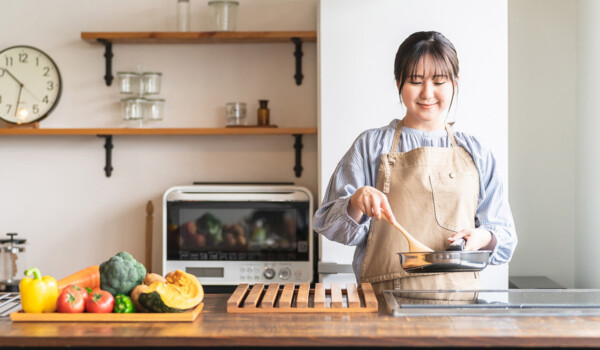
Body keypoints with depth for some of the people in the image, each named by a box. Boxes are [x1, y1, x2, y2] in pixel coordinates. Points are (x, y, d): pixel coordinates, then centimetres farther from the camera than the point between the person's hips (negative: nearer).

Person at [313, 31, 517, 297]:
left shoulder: (475, 152, 17)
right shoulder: (371, 145, 11)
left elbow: (504, 234, 19)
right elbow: (330, 224, 7)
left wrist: (482, 237, -2)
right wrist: (356, 202, -12)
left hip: (459, 292, 2)